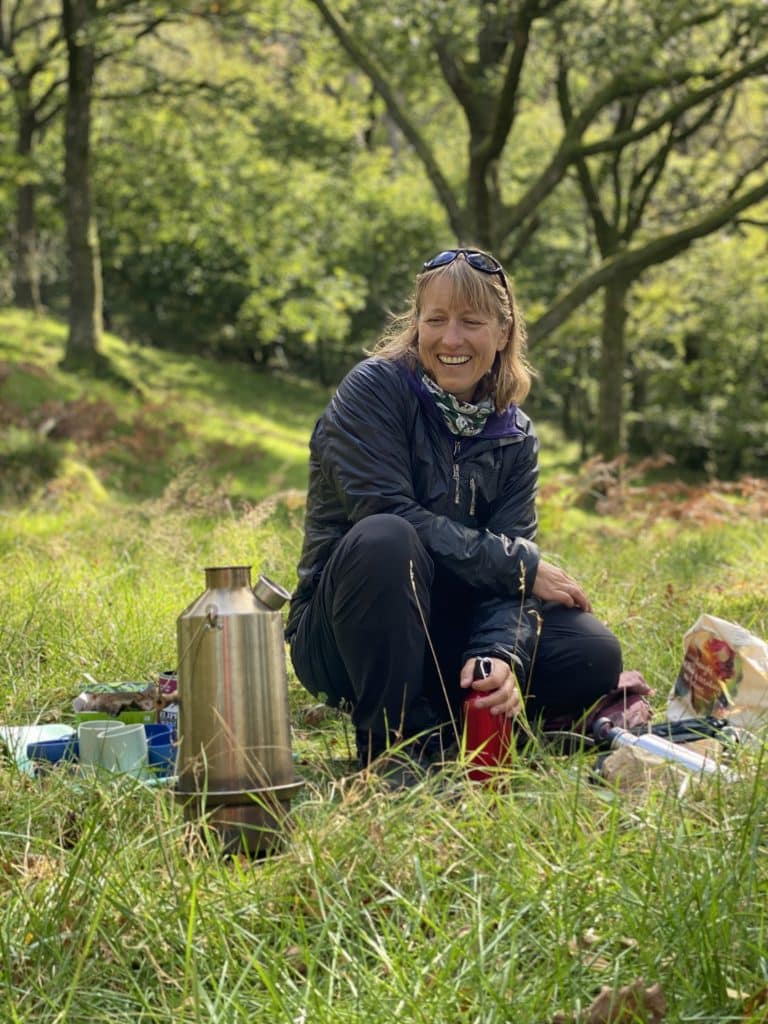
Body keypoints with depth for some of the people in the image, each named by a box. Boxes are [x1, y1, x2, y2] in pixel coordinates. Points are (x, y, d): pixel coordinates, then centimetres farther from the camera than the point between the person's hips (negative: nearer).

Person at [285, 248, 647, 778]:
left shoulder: (514, 435, 3)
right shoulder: (374, 389, -11)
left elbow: (515, 551, -8)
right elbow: (388, 513, -22)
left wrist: (501, 654, -29)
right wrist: (521, 567, -21)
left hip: (446, 630, 5)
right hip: (342, 636, -4)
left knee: (593, 654, -14)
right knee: (385, 540, -36)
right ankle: (394, 737, -21)